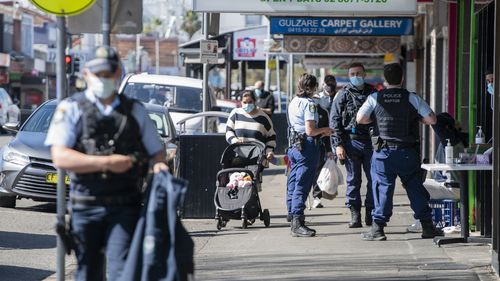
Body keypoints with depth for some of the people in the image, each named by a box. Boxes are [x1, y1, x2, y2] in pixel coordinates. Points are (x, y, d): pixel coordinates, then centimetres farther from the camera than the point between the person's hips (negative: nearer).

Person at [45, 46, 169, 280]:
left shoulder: (135, 110, 13)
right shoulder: (71, 108, 4)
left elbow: (156, 151, 18)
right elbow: (60, 157, -8)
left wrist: (158, 164, -7)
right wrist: (106, 162, -16)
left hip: (125, 207, 0)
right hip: (86, 206, 0)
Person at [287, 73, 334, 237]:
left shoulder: (293, 102, 14)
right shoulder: (309, 104, -14)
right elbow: (310, 131, -19)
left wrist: (320, 132, 20)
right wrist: (324, 130, -1)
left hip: (294, 145, 9)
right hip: (307, 147, -9)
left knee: (293, 183, 14)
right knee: (302, 185, -9)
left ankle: (293, 217, 21)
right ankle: (297, 224, -12)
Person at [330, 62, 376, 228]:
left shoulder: (373, 94, 11)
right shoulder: (344, 94, 4)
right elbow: (334, 120, 0)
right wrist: (338, 144, -8)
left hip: (371, 142, 2)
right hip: (351, 141, -2)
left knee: (374, 179, 1)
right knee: (353, 180, 1)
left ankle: (371, 213, 11)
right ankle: (355, 215, 4)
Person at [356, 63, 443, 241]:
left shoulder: (374, 98, -1)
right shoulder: (412, 99, -1)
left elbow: (360, 119, -2)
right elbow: (432, 120, -3)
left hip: (383, 152, 0)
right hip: (407, 152, 1)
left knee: (382, 188, 3)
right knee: (415, 188, 9)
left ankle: (378, 228, 1)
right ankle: (427, 227, 13)